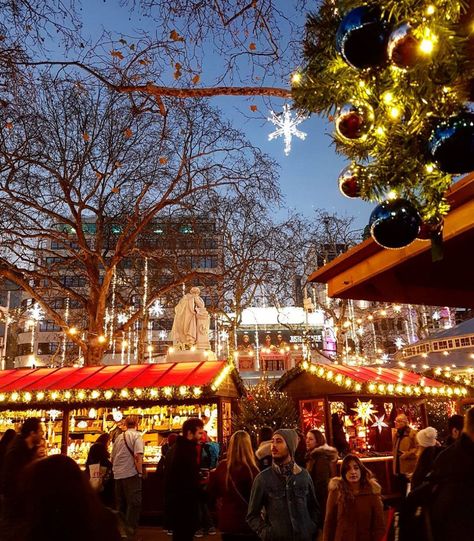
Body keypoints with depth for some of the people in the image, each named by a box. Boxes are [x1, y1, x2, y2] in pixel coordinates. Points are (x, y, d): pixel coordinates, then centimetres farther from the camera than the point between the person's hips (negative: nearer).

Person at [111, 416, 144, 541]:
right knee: (134, 503, 0)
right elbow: (138, 456, -19)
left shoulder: (119, 437, 12)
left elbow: (112, 457, 17)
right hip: (131, 474, -7)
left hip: (118, 474, 7)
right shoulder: (137, 435, -7)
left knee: (121, 504, 16)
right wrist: (140, 472, -13)